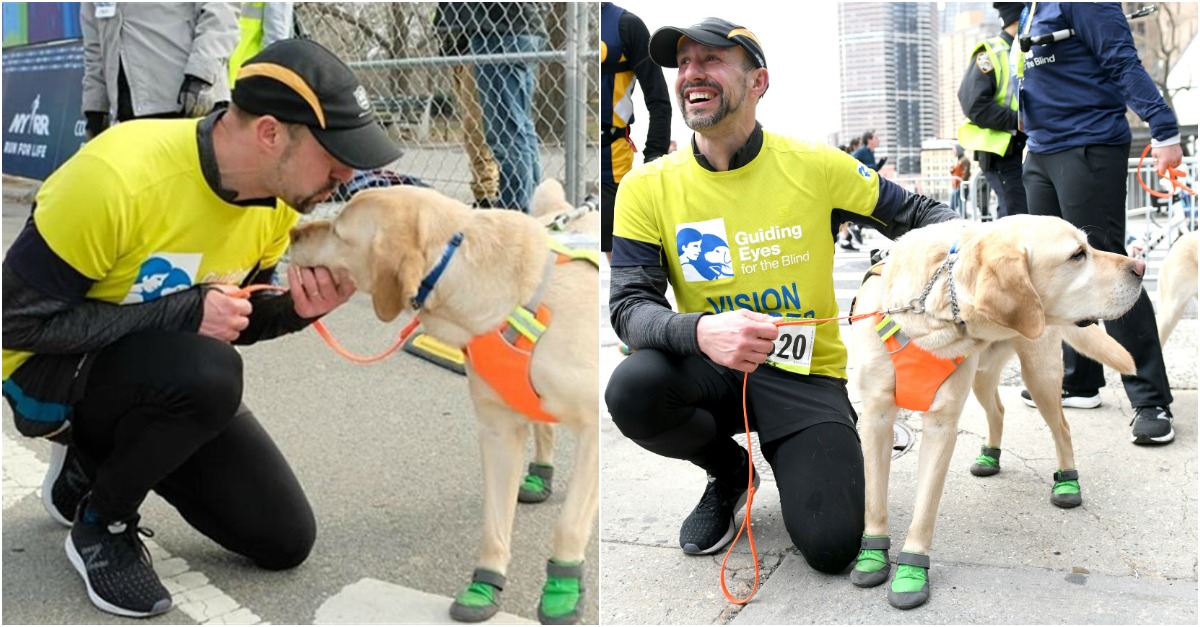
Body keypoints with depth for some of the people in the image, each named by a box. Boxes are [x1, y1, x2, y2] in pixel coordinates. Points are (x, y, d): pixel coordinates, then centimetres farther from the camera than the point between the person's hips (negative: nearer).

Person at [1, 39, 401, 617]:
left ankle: (92, 467, 20)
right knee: (208, 374, -39)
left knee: (284, 539, 0)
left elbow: (231, 320, 2)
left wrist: (296, 309, -20)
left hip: (164, 375, 6)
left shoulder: (279, 197, -11)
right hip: (50, 370, -6)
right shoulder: (117, 176, -31)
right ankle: (99, 526, -8)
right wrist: (185, 312, -30)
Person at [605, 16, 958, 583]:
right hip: (709, 367, 1)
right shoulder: (647, 189, -7)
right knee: (631, 390, -33)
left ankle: (802, 467, 20)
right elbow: (629, 306, -15)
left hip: (806, 375, -1)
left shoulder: (816, 167, -8)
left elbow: (918, 214, 3)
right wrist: (701, 331, -37)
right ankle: (729, 472, 3)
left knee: (831, 546, -19)